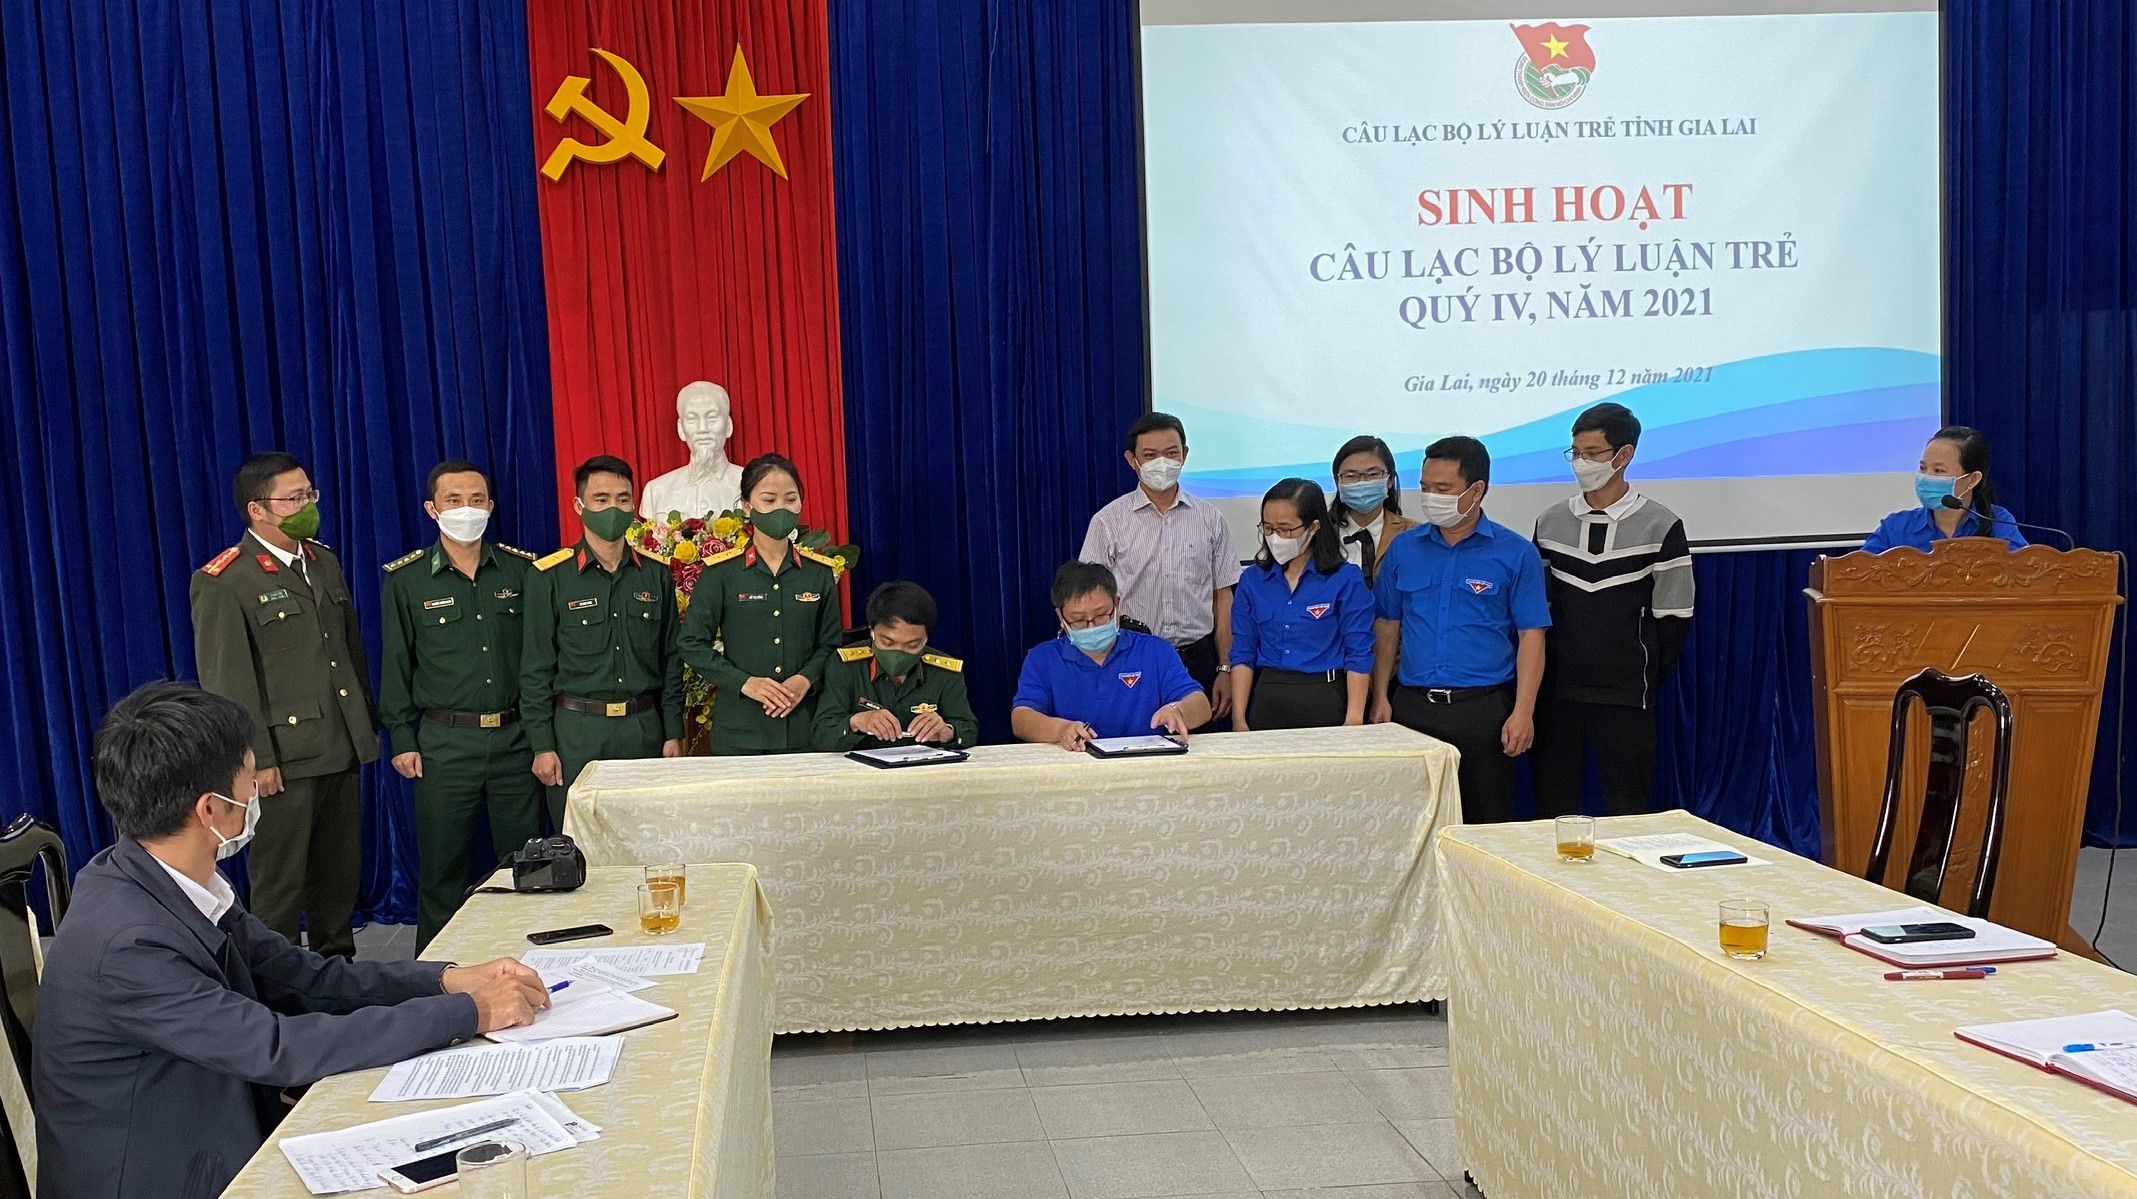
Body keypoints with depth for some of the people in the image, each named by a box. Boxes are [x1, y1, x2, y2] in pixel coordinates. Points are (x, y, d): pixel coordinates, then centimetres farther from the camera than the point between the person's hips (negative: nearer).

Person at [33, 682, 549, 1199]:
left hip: (220, 1144, 7)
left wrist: (446, 980, -8)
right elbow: (279, 1049, -25)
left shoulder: (181, 885, -2)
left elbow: (304, 977, 4)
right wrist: (470, 1012, -21)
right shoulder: (126, 945, -26)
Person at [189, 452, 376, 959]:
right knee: (280, 882, 3)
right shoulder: (224, 582, -11)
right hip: (283, 759, -7)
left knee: (341, 872, 15)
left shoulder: (324, 561, 12)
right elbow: (225, 681, -13)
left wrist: (368, 723, 17)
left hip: (342, 748, 7)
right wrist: (256, 759, -16)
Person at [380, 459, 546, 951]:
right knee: (441, 866, 6)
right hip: (445, 740, -1)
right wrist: (401, 739, 0)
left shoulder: (521, 569, 5)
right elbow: (396, 665, 4)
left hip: (515, 735, 2)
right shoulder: (406, 579, 1)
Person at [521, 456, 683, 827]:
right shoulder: (549, 576, -2)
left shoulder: (656, 572, 7)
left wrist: (673, 733, 6)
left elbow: (670, 659, 10)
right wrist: (542, 745, -5)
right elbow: (536, 668, -1)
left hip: (644, 727, 2)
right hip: (577, 730, -2)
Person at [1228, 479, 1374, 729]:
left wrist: (1353, 722, -13)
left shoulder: (1346, 579, -4)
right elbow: (1242, 654, 5)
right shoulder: (1252, 580, 6)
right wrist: (1239, 721, -2)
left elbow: (1358, 656, -6)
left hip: (1324, 703, -3)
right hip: (1266, 702, 3)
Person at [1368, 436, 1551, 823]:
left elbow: (1531, 636, -4)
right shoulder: (1403, 548, 8)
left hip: (1483, 708, -3)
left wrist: (1523, 712, -11)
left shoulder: (1515, 553, -1)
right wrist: (1380, 697, 4)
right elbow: (1386, 626, 12)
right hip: (1412, 705, 3)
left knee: (1486, 822, 4)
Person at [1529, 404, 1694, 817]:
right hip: (1557, 691, 3)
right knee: (1552, 809, 6)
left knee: (1627, 811, 3)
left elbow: (1674, 616, -2)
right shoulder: (1551, 523, 7)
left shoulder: (1660, 527, -4)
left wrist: (1647, 677, -1)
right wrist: (1538, 673, 7)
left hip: (1625, 696, -3)